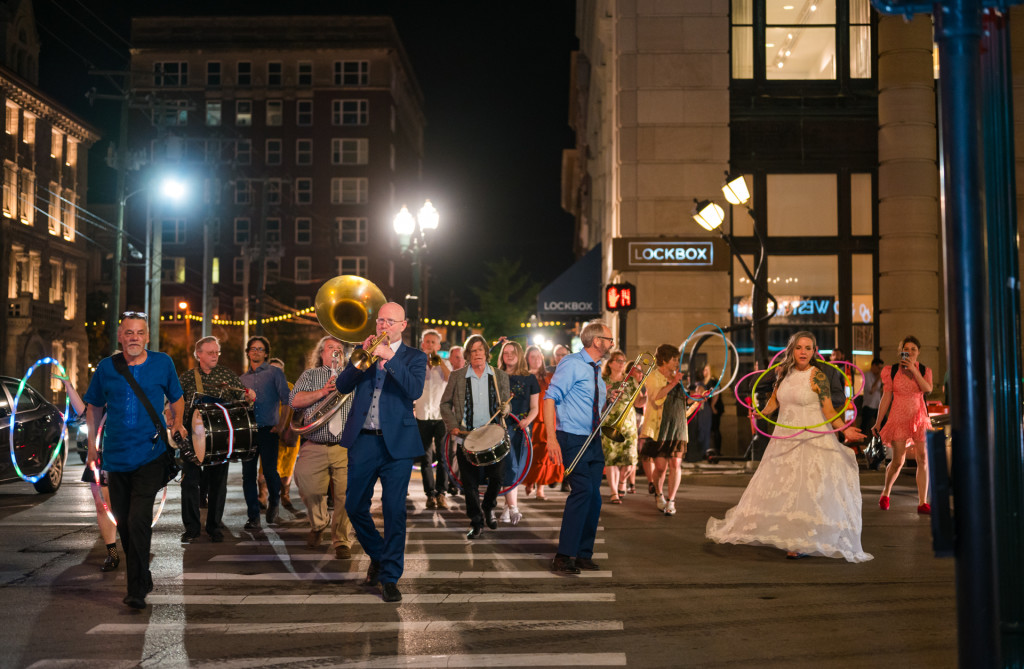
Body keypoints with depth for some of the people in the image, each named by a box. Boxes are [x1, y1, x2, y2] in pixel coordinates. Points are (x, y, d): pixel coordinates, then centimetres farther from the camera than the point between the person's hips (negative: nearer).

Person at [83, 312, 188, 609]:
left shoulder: (162, 363, 0)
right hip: (116, 456, 3)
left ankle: (137, 588, -4)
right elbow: (94, 407, 15)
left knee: (138, 521, -15)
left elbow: (176, 399, 15)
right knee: (124, 524, 12)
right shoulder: (106, 367, 3)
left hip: (150, 454, -3)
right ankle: (141, 578, 32)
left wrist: (177, 423, -1)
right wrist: (92, 446, 13)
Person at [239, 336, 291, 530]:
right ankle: (253, 517, 8)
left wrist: (281, 424, -9)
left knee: (269, 470, -11)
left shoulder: (274, 373, 4)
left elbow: (286, 399, -2)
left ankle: (273, 502, 18)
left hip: (268, 430, -4)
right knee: (248, 474, 1)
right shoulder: (242, 379, 18)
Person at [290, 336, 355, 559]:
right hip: (314, 447, 1)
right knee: (309, 490, -1)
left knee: (347, 495, -10)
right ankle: (319, 523, 29)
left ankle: (342, 541, 2)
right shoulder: (310, 375, 16)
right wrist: (323, 392, -10)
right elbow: (294, 400, 1)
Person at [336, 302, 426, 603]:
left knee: (395, 511, -3)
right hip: (362, 441, 3)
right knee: (354, 506, 8)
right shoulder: (364, 350, 13)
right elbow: (342, 386, 1)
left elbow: (415, 390, -13)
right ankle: (377, 555, 32)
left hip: (396, 442, -3)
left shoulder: (414, 358, 5)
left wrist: (390, 357, -19)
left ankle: (390, 577, 9)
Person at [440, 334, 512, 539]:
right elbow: (445, 404, 8)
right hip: (466, 436, -1)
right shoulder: (456, 377, 5)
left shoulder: (500, 376, 9)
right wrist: (452, 425, -5)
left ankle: (488, 509, 30)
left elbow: (505, 405, 12)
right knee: (469, 481, 0)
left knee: (496, 478, 1)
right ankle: (476, 521, 16)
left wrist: (503, 411, -10)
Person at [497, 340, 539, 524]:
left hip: (522, 428, 2)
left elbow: (535, 408, 9)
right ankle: (513, 507, -14)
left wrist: (527, 420, -10)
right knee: (509, 466, -13)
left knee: (516, 468, 5)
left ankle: (508, 506, 17)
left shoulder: (529, 378, 9)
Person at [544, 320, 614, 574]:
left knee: (594, 496, 5)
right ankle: (563, 557, -14)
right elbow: (550, 398, -15)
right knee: (583, 490, -19)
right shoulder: (572, 364, -8)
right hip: (573, 439, -8)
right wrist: (552, 438, -23)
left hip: (594, 441, 8)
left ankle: (584, 555, 14)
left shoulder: (596, 370, 18)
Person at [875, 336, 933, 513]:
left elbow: (928, 389, -14)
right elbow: (886, 397, 3)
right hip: (899, 418, -2)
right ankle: (885, 494, 19)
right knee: (898, 461, -6)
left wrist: (914, 370, -19)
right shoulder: (892, 371, 1)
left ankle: (922, 503, 2)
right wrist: (878, 423, 2)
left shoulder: (924, 370, 6)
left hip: (919, 418, 2)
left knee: (923, 459, -4)